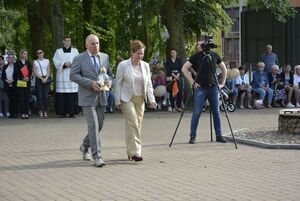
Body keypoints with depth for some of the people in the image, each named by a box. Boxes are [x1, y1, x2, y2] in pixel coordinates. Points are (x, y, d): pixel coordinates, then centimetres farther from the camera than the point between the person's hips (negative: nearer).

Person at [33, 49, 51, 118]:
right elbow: (35, 72, 2)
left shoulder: (47, 61, 12)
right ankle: (41, 112, -9)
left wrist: (45, 78, -11)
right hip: (38, 79, -1)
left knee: (46, 96, -6)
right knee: (40, 96, -7)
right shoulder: (35, 62, 10)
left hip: (46, 79, 1)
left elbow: (48, 71, 6)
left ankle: (45, 112, -5)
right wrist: (42, 78, -10)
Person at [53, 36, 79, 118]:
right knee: (62, 95, -6)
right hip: (62, 76, -1)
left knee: (73, 95, -7)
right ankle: (62, 112, -4)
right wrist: (64, 64, -12)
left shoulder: (75, 51, 15)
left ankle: (72, 112, -5)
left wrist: (71, 64, -11)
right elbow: (56, 62, 2)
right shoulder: (58, 51, 12)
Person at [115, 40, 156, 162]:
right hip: (127, 99, -5)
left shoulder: (145, 66, 7)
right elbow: (118, 83, -2)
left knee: (138, 125, 6)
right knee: (132, 123, -15)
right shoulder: (123, 65, -5)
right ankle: (135, 152, -17)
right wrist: (118, 100, -6)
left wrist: (151, 99, -1)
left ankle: (131, 151, 17)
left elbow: (149, 84, 10)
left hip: (140, 99, 5)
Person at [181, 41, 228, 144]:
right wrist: (192, 82, -7)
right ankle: (192, 136, 1)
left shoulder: (214, 55, 8)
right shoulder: (196, 56, -2)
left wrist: (222, 83, 10)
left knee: (216, 112, 5)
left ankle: (219, 135, 12)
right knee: (196, 113, -4)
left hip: (213, 87, 4)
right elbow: (184, 68, -2)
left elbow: (224, 69, 19)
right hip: (200, 87, -3)